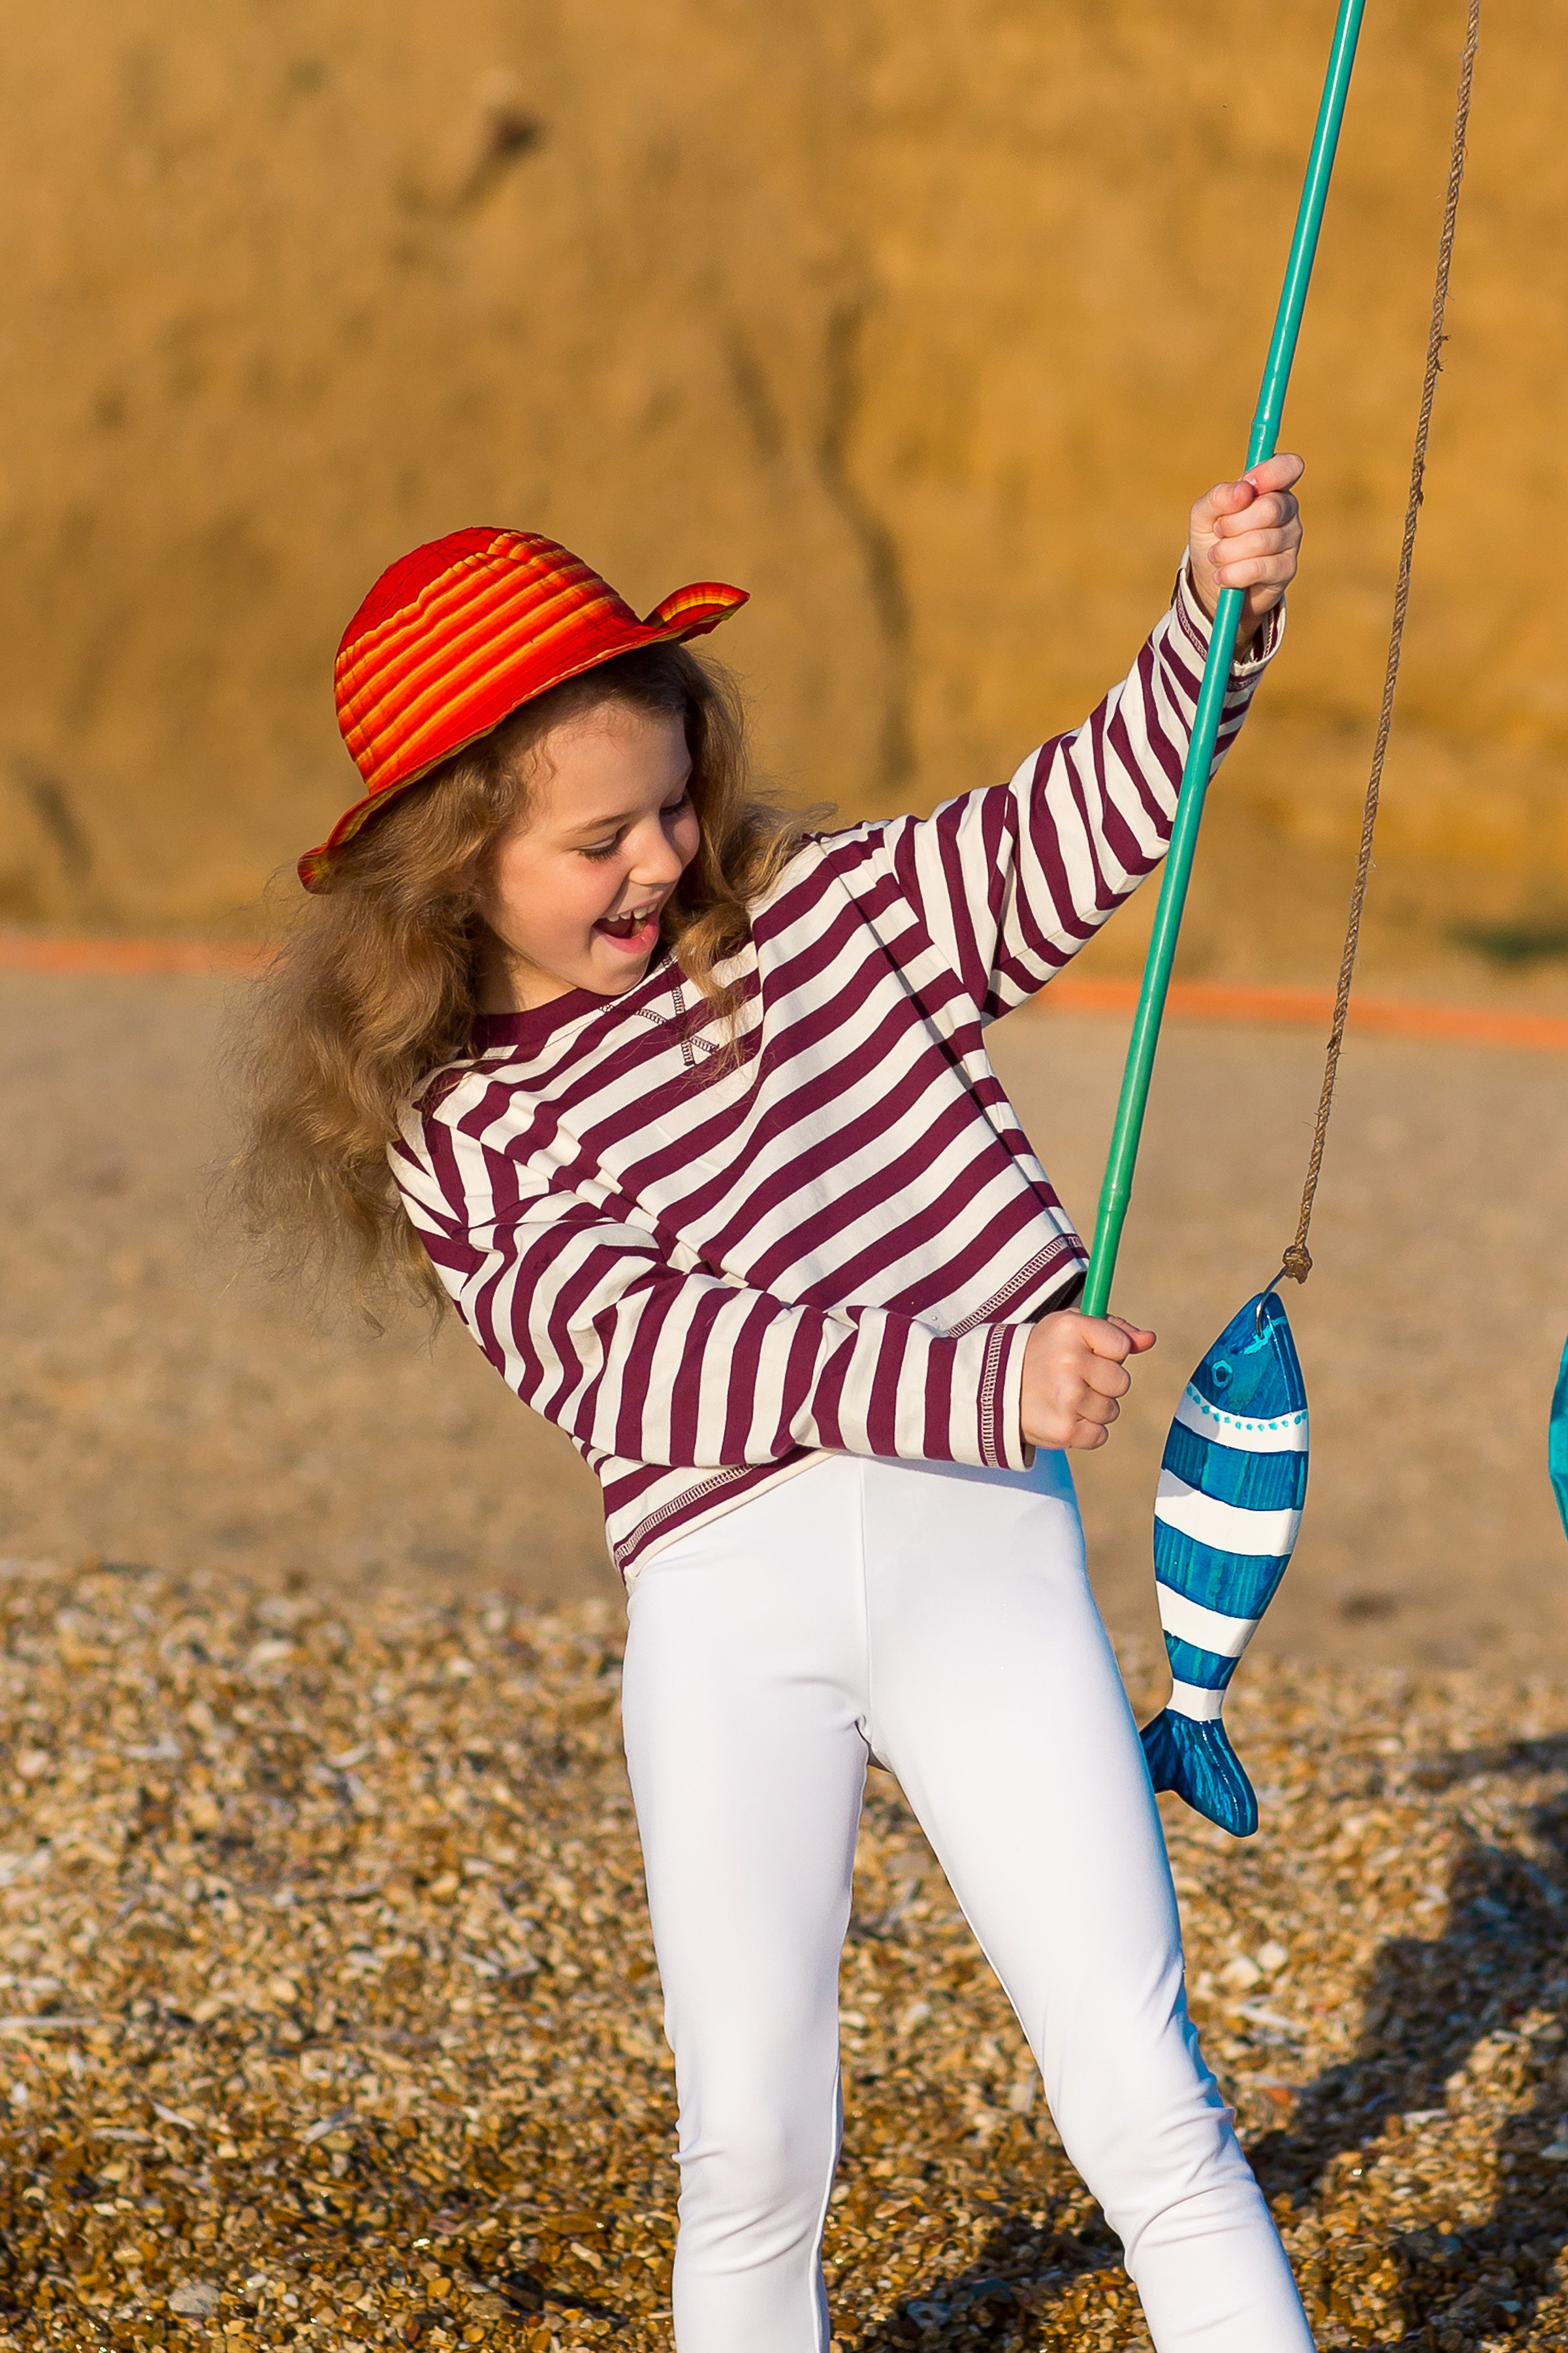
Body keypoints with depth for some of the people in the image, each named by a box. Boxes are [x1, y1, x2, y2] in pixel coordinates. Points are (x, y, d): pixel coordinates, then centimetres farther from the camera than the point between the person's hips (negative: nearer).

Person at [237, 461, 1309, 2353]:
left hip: (979, 1538, 1)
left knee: (1142, 2106, -5)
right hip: (726, 1592, -1)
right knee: (748, 2151, 6)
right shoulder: (464, 1138, 2)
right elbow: (652, 1349, -14)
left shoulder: (826, 909, 11)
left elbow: (1084, 815, 11)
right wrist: (979, 1380, -25)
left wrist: (1217, 616, -8)